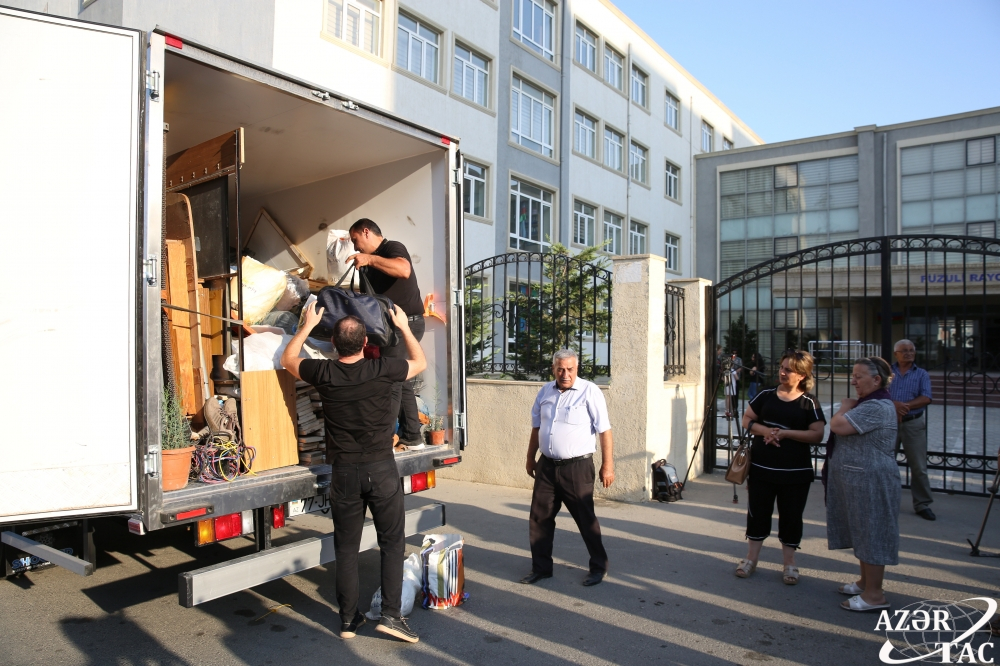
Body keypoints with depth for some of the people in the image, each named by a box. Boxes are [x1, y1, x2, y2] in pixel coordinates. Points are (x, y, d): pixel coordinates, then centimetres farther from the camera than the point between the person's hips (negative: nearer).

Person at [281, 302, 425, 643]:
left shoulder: (324, 374, -6)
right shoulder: (382, 369, -10)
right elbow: (420, 362, 10)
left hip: (344, 472, 2)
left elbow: (288, 359, 15)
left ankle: (348, 619, 23)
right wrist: (404, 326, 18)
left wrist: (308, 325, 23)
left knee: (346, 548, 13)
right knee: (392, 542, 10)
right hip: (381, 468, -2)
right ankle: (390, 614, 6)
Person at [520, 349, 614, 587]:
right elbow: (536, 427, 17)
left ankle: (599, 567, 25)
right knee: (539, 518, 10)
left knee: (585, 519, 6)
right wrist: (531, 458, 19)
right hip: (547, 465, 6)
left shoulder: (589, 392, -11)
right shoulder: (545, 392, 8)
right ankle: (541, 567, 25)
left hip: (577, 467, -6)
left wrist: (607, 465, -13)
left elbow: (604, 431, -12)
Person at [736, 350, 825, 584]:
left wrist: (785, 433, -19)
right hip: (761, 468, 2)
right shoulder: (766, 395, 3)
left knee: (791, 517, 9)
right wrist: (764, 430, -12)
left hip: (795, 472, -2)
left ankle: (790, 563, 25)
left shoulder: (809, 402, -4)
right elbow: (747, 419, 7)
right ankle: (751, 558, 24)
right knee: (757, 513, 10)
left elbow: (817, 435, -11)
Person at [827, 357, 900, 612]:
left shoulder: (877, 407, -21)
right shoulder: (868, 403, 15)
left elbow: (838, 425, -26)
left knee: (871, 534, -2)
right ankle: (866, 581, 31)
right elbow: (841, 428, 19)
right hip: (858, 479, 11)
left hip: (870, 481, -11)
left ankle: (874, 595, 8)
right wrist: (847, 408, 2)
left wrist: (845, 407, -9)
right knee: (863, 533, 19)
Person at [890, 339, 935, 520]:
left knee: (919, 467, 1)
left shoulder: (921, 374, 6)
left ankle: (922, 504, 11)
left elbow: (926, 398, -7)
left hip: (913, 424, 0)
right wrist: (894, 404, -22)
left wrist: (905, 406, -18)